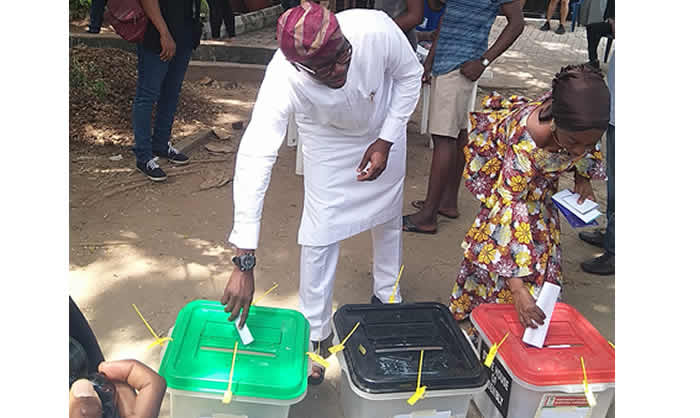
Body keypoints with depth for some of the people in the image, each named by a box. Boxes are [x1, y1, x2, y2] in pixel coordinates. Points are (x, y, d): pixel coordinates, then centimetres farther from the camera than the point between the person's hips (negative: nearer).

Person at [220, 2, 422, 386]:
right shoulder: (283, 79, -40)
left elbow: (409, 73, -16)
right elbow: (254, 159, -45)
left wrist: (386, 141, -21)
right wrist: (244, 261, -50)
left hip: (384, 130, 3)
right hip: (329, 142, -2)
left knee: (388, 218, 16)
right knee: (320, 234, -7)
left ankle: (386, 295, 43)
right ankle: (315, 333, 15)